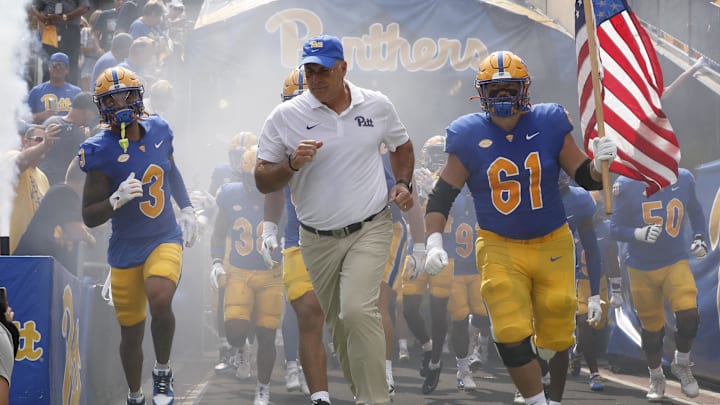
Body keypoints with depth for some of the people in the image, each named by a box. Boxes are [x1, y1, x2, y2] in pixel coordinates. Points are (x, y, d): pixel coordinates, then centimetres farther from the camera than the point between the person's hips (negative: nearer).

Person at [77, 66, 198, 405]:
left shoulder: (158, 130, -3)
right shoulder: (101, 151, -16)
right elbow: (89, 217, -14)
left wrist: (187, 208, 15)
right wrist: (117, 199, -31)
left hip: (165, 240, 1)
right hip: (126, 249, -1)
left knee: (159, 300, -28)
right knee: (131, 333, 8)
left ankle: (163, 372, -4)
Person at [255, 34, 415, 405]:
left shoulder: (378, 106, 0)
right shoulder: (285, 117, -4)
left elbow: (401, 146, 20)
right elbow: (263, 181, -2)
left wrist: (403, 183, 3)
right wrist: (291, 164, -21)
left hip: (369, 230, -2)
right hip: (318, 239, 2)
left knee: (357, 310, -21)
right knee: (337, 324, 11)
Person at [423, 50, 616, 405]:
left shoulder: (549, 125, -5)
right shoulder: (469, 137, -6)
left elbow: (585, 178, 1)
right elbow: (442, 195, -2)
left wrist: (599, 164, -21)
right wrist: (433, 243, -13)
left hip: (552, 246, 1)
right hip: (500, 249, -1)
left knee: (555, 337, 7)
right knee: (511, 335, -12)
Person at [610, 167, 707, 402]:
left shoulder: (684, 179, -5)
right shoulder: (627, 184, -15)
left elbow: (695, 212, 16)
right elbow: (615, 229, -9)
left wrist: (699, 237, 1)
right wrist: (639, 233, -28)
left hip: (676, 262, 1)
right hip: (641, 268, -1)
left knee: (689, 315, -18)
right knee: (652, 327, 8)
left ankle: (681, 365, 11)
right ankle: (656, 378, 34)